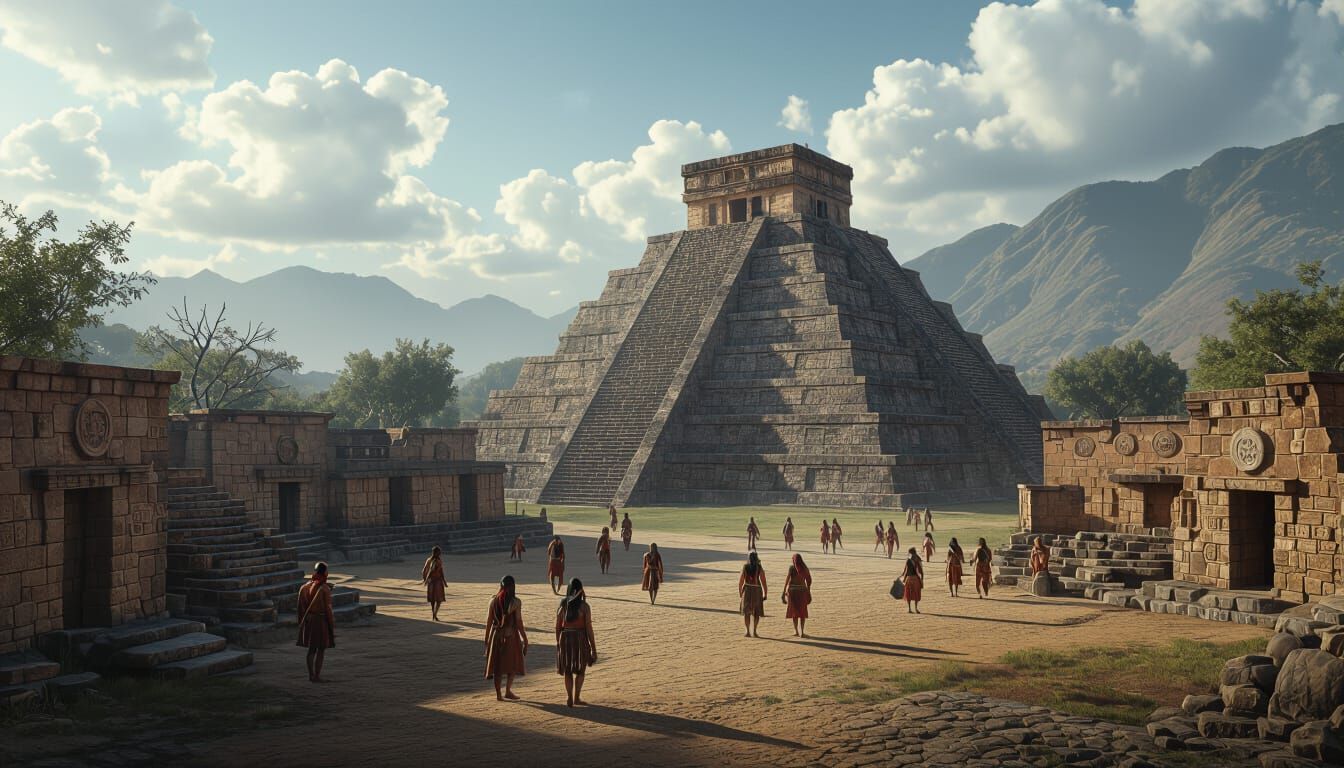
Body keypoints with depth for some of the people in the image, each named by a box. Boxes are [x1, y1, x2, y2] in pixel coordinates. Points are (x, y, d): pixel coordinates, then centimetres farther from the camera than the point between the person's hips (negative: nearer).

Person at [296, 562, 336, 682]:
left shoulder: (305, 587, 1)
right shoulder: (325, 589, -16)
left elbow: (301, 607, 6)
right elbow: (328, 608, -14)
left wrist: (302, 623, 15)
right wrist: (332, 626, -5)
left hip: (309, 621, 5)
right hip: (322, 621, -5)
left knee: (311, 649, 15)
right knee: (321, 649, 5)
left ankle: (311, 675, 18)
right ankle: (317, 675, 5)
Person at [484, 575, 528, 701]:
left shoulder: (493, 600, -1)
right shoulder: (516, 602, -11)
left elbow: (489, 621, 2)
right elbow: (519, 623, -11)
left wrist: (486, 639, 12)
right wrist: (525, 639, -2)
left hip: (496, 634, 3)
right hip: (511, 634, -3)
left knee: (497, 664, 10)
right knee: (513, 663, 14)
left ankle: (498, 694, 11)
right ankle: (508, 691, 15)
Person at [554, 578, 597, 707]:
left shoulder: (562, 605, -1)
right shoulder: (584, 606, -9)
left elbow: (557, 627, 3)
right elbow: (589, 628, -9)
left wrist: (558, 642, 16)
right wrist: (593, 648, -2)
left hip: (565, 638, 2)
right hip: (580, 638, -2)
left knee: (567, 671, 16)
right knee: (580, 670, 17)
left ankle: (569, 698, 9)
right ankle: (577, 697, 13)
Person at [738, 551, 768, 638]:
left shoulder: (745, 567, -2)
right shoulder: (759, 568, -7)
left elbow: (740, 581, -3)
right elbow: (763, 582, -9)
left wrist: (740, 592, 8)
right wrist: (765, 594, -2)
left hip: (747, 590, 1)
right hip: (757, 591, -1)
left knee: (746, 612, 12)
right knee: (756, 612, 9)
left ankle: (748, 631, 9)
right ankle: (754, 631, 0)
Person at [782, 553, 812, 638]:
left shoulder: (792, 567, -7)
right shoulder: (805, 568, 3)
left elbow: (787, 579, -14)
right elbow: (809, 581, 5)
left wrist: (784, 591, -13)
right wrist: (808, 592, 16)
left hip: (792, 590, -2)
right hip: (802, 590, 2)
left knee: (794, 611, 11)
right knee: (802, 612, 9)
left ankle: (796, 631, 13)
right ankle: (802, 632, 2)